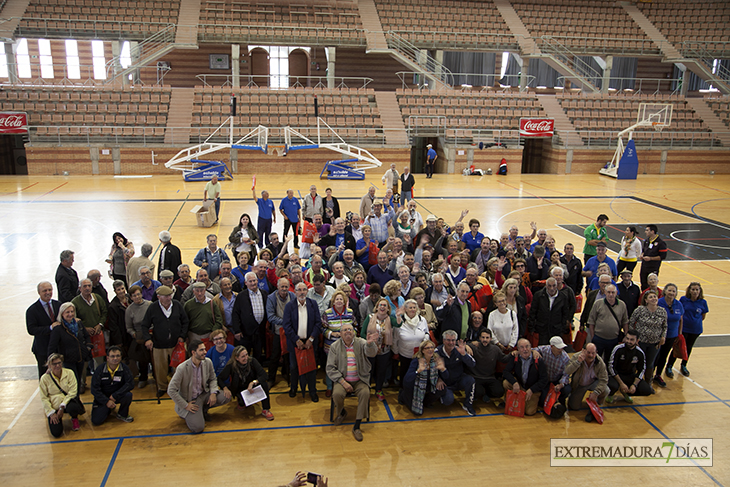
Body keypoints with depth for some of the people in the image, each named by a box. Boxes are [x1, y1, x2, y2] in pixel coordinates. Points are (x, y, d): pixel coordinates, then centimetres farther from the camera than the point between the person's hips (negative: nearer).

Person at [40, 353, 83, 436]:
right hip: (54, 406, 1)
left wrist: (62, 407, -18)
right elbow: (44, 398, -2)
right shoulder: (44, 378, -3)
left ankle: (74, 418, 1)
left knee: (72, 408, -39)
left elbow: (72, 392, -9)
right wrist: (51, 413, -10)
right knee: (56, 433, -18)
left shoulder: (69, 373, -4)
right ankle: (58, 420, 20)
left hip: (67, 402, 0)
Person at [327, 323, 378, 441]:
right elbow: (330, 368, -2)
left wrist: (370, 343, -49)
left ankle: (356, 426, -15)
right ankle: (341, 413, 8)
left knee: (365, 393, -28)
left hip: (360, 380, 0)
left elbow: (371, 352, -24)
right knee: (337, 394, -28)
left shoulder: (360, 343, -2)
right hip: (342, 379, 0)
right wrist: (343, 382, -13)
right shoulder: (335, 346, 0)